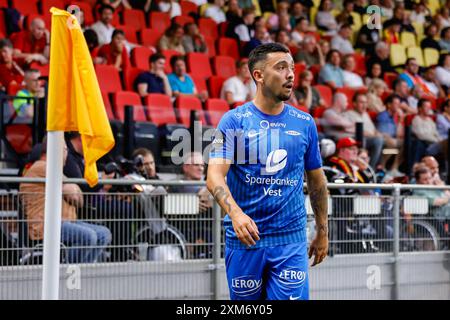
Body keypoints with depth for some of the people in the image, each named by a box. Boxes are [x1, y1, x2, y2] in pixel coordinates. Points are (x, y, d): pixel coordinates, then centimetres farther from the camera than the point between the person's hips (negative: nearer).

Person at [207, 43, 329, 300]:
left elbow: (316, 180, 17)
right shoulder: (234, 120, -4)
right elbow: (215, 175, -14)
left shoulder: (305, 123, 7)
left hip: (291, 239, 2)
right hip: (244, 239, -2)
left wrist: (323, 232, 18)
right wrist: (235, 213, -31)